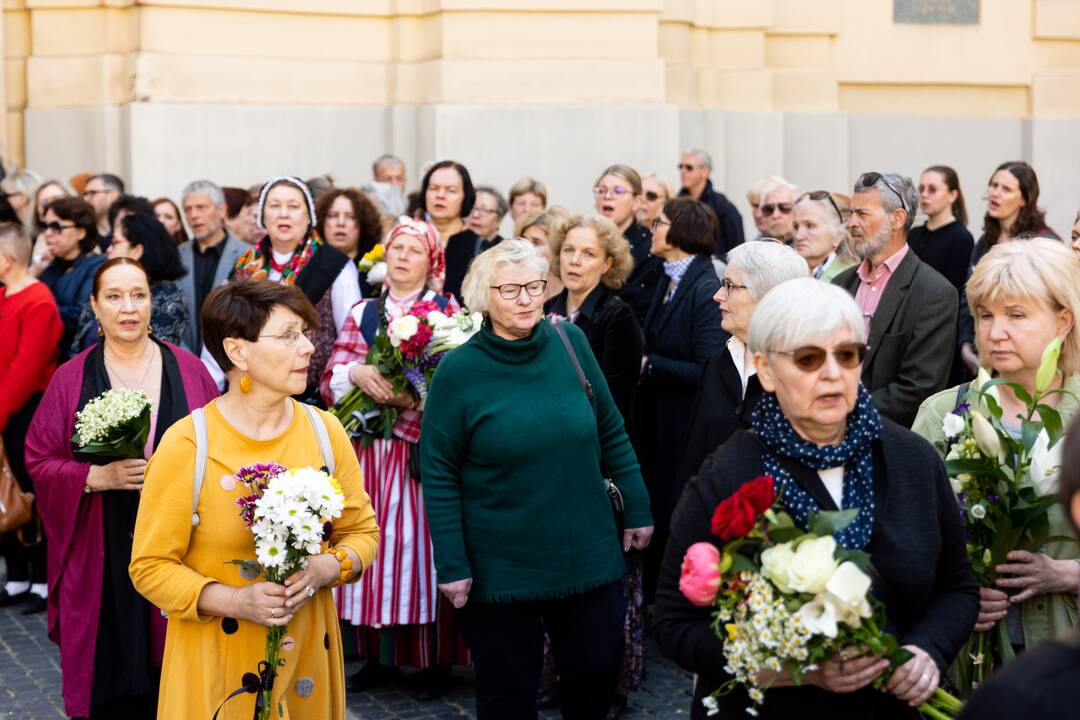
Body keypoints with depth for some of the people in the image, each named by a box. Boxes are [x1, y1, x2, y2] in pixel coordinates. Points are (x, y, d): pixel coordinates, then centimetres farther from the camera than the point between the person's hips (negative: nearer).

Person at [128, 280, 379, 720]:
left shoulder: (324, 431, 0)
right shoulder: (186, 445, -12)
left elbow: (362, 531, 7)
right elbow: (151, 566, -9)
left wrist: (326, 569, -14)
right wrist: (233, 601, -22)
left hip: (308, 651, 4)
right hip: (218, 658, -3)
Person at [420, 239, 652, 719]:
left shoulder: (571, 342, -1)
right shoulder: (458, 370, -10)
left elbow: (611, 433, 8)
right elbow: (439, 475, -8)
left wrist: (638, 510, 7)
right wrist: (451, 565, -10)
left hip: (590, 556, 3)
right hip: (499, 569, -3)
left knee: (596, 678, 13)